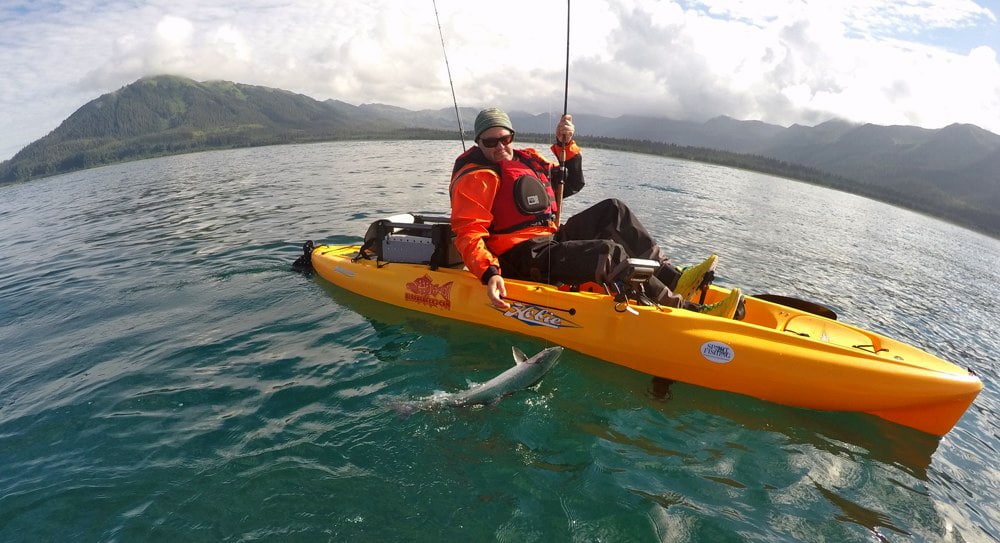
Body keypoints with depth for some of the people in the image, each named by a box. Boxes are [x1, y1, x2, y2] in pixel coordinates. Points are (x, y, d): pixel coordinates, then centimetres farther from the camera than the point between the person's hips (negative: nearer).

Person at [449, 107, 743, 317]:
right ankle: (686, 311, -23)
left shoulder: (526, 159, 17)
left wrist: (565, 145, 9)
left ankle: (672, 278, -4)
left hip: (550, 240, 9)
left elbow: (570, 184, 22)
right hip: (523, 258, -9)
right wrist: (490, 274, -35)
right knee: (609, 253, -26)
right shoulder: (476, 177, -8)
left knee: (613, 210, 3)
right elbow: (468, 236, -19)